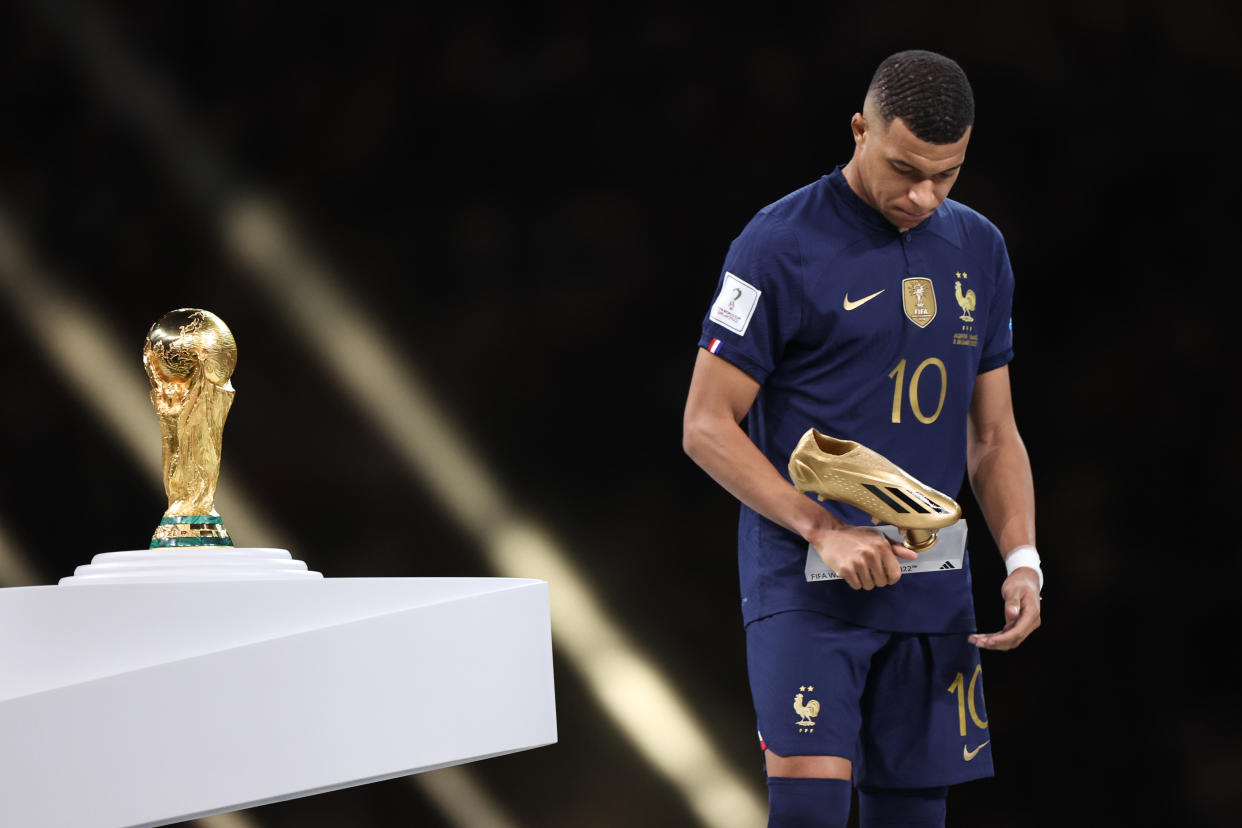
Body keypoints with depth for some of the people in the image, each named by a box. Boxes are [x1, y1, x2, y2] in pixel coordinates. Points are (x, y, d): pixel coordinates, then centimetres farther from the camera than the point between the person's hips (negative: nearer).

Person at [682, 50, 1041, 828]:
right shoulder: (781, 245, -8)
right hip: (805, 585, -6)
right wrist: (823, 530, -19)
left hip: (931, 590, 6)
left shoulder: (978, 252, 11)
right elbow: (706, 427, -8)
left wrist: (1022, 560, 0)